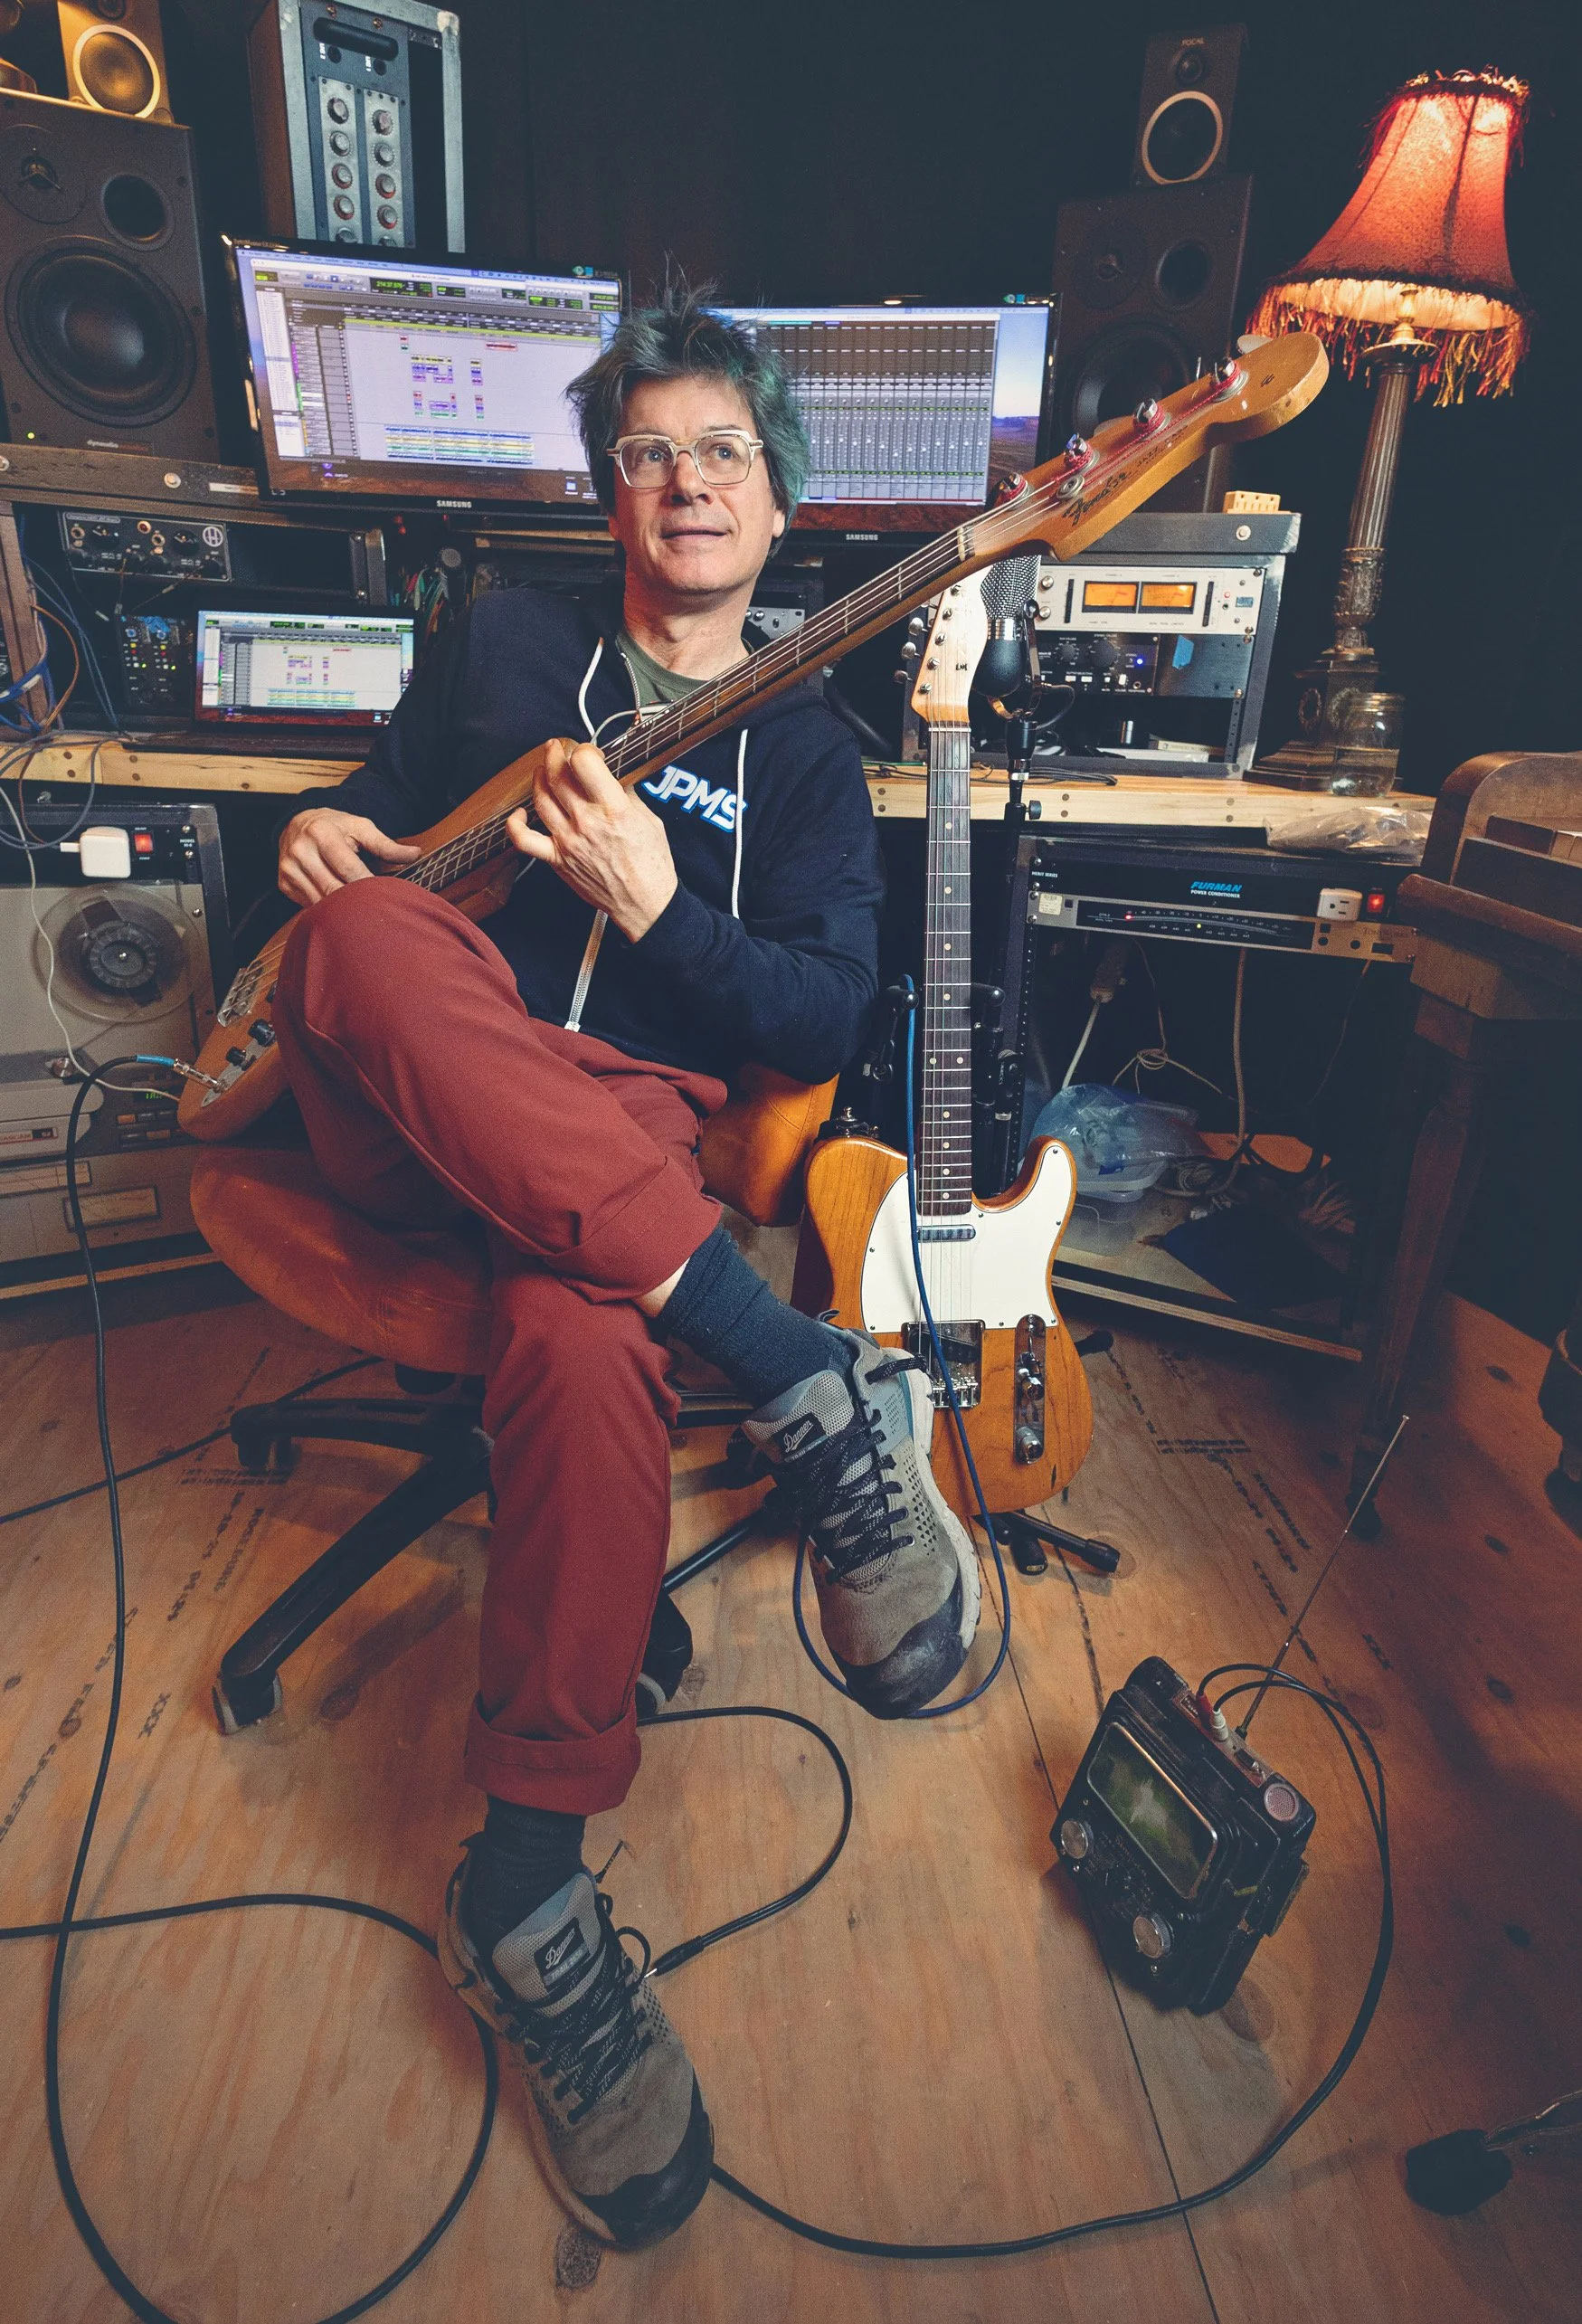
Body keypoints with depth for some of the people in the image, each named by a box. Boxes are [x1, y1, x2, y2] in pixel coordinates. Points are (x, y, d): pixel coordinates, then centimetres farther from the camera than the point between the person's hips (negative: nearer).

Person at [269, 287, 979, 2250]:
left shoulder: (804, 750, 15)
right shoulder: (501, 647, 19)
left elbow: (826, 1022, 4)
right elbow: (375, 816, 25)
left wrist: (660, 911, -12)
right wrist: (325, 839, 1)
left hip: (631, 1131, -1)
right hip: (412, 1114, 2)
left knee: (585, 1338, -37)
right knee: (365, 926, -34)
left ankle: (527, 1883, -20)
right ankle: (803, 1374, -38)